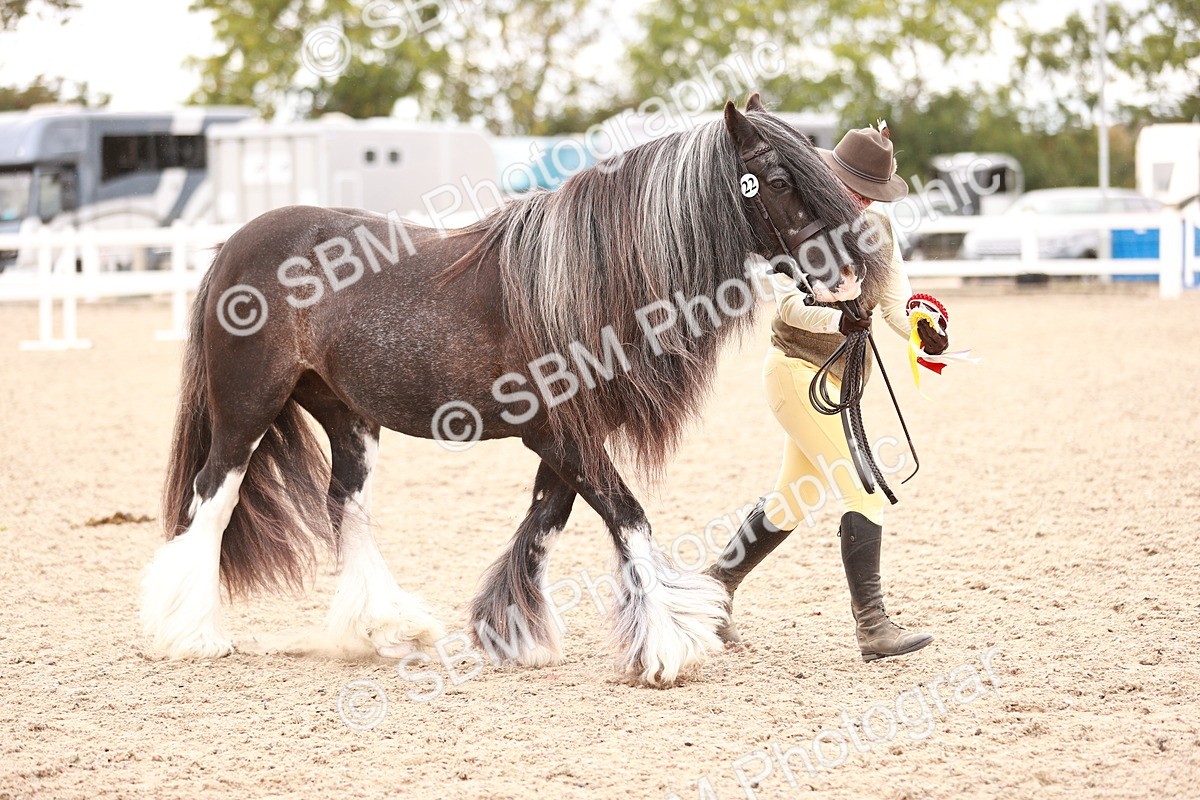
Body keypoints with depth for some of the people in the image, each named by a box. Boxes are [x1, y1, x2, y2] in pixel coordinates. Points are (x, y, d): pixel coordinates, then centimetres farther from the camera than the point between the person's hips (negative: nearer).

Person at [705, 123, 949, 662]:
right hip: (796, 369, -8)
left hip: (839, 379, 8)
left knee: (793, 499, 17)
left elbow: (897, 303, 2)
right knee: (864, 490, -15)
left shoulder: (877, 230, 7)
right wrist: (841, 320, -37)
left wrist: (923, 333, -19)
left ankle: (716, 586, 33)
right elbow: (790, 303, -20)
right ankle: (872, 626, -16)